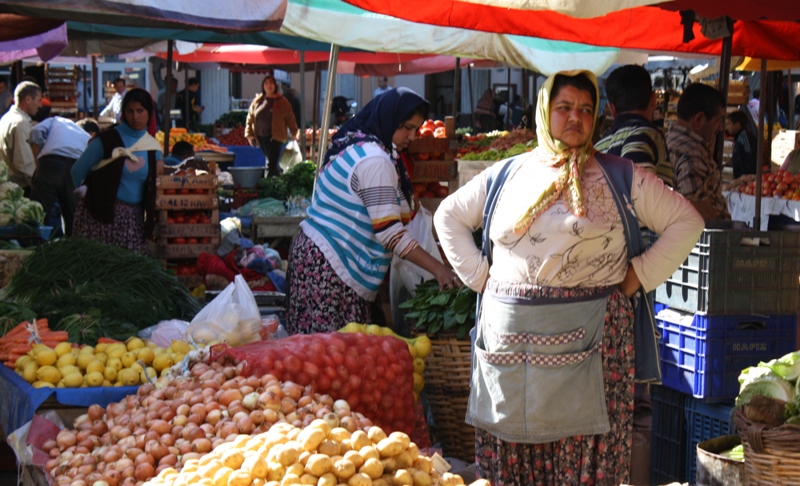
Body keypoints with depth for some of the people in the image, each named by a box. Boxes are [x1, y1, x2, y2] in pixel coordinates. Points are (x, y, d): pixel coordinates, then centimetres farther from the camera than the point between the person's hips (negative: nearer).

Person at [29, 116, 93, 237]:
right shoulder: (88, 137, 31)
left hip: (50, 164, -2)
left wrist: (38, 161, 12)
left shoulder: (55, 121, 29)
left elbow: (37, 131, 8)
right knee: (73, 221, 10)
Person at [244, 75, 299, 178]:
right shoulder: (257, 102, 9)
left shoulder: (282, 102, 0)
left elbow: (290, 118, 5)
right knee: (271, 161, 15)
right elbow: (250, 118, 11)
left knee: (271, 163, -11)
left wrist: (293, 132, 6)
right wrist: (249, 134, 6)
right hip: (261, 137, 4)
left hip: (275, 137, -4)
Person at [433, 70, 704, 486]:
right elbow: (449, 216, 22)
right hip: (509, 338, 3)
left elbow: (686, 221, 5)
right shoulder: (508, 174, 12)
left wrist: (637, 277, -1)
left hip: (589, 340, -2)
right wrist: (478, 275, 11)